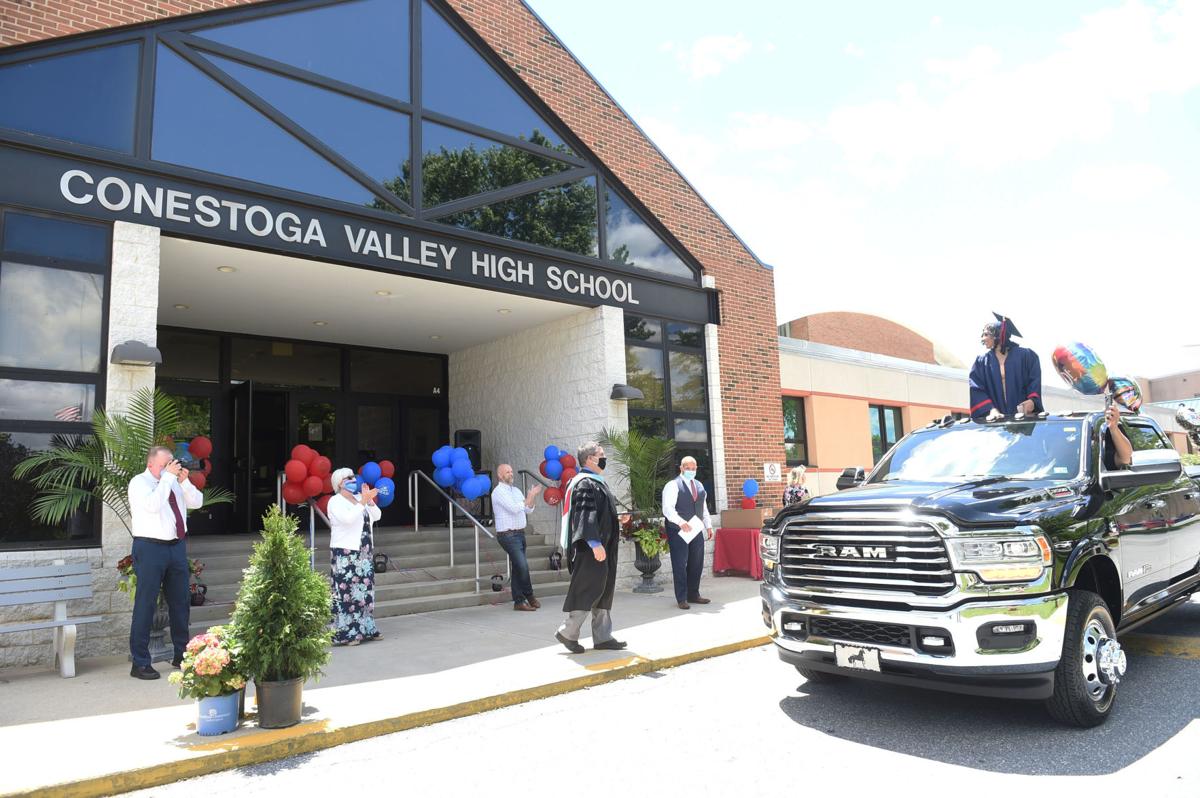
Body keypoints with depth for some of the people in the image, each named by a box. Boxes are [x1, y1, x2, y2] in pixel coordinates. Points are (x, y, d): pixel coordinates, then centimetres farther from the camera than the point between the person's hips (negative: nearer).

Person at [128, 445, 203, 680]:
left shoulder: (175, 482, 13)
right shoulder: (139, 482, -6)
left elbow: (197, 502, 8)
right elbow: (152, 504, -24)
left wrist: (184, 481, -4)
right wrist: (168, 476, -20)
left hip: (177, 546, 7)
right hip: (150, 548, -7)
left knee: (181, 602, 13)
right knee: (145, 605, -3)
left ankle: (181, 655, 26)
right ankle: (140, 663, 5)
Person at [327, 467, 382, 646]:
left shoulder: (359, 498, 15)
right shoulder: (335, 501, -5)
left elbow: (377, 516, 9)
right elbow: (348, 518, -23)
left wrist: (369, 500, -4)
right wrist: (363, 501, -23)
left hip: (363, 552, 7)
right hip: (345, 553, -7)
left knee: (365, 591, 9)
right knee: (346, 592, -8)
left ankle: (365, 629, 16)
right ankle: (345, 633, -4)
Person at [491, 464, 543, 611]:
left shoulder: (516, 490, 17)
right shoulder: (499, 491, -9)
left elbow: (528, 510, 13)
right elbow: (514, 508, -19)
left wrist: (532, 497, -4)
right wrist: (530, 496, -13)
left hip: (519, 533, 8)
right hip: (508, 535, -8)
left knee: (518, 568, 9)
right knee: (523, 566, -12)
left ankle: (518, 602, 13)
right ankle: (530, 596, 1)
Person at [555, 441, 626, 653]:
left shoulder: (595, 483, 18)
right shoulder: (586, 484, -15)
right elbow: (586, 514, -24)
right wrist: (595, 543, -29)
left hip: (600, 545, 11)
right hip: (591, 548, -11)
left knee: (603, 590, 10)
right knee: (589, 589, -7)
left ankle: (603, 637, 15)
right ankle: (568, 632, 3)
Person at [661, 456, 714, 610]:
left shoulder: (699, 486, 16)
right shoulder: (673, 485, -9)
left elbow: (704, 507, 22)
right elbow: (667, 508, -18)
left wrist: (708, 525, 14)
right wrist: (681, 522, -30)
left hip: (696, 530, 7)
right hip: (678, 532, -7)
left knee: (697, 564, 11)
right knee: (680, 565, -2)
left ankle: (693, 594, 23)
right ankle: (681, 599, 5)